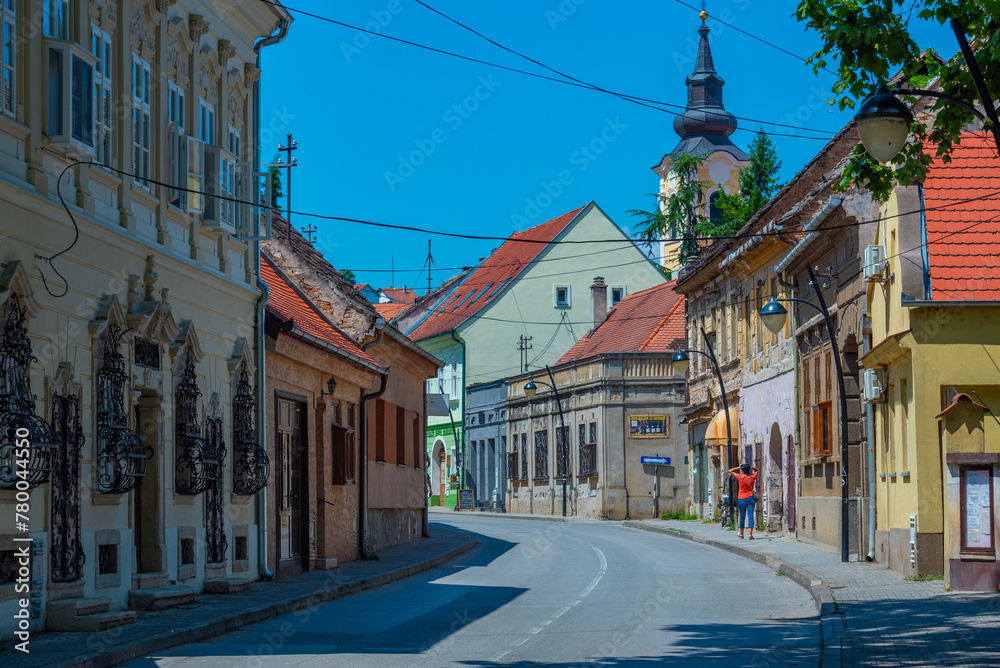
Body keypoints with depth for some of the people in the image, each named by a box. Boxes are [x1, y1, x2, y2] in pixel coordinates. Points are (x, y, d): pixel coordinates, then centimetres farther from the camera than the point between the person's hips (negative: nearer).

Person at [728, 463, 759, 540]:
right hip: (751, 498, 1)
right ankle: (750, 534, -14)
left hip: (741, 499, -1)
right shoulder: (753, 477, -2)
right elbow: (757, 470, 20)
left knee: (742, 516, 13)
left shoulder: (740, 477, -11)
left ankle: (741, 534, 25)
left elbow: (730, 471, -1)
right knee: (751, 516, -3)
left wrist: (739, 467, -2)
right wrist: (750, 467, 3)